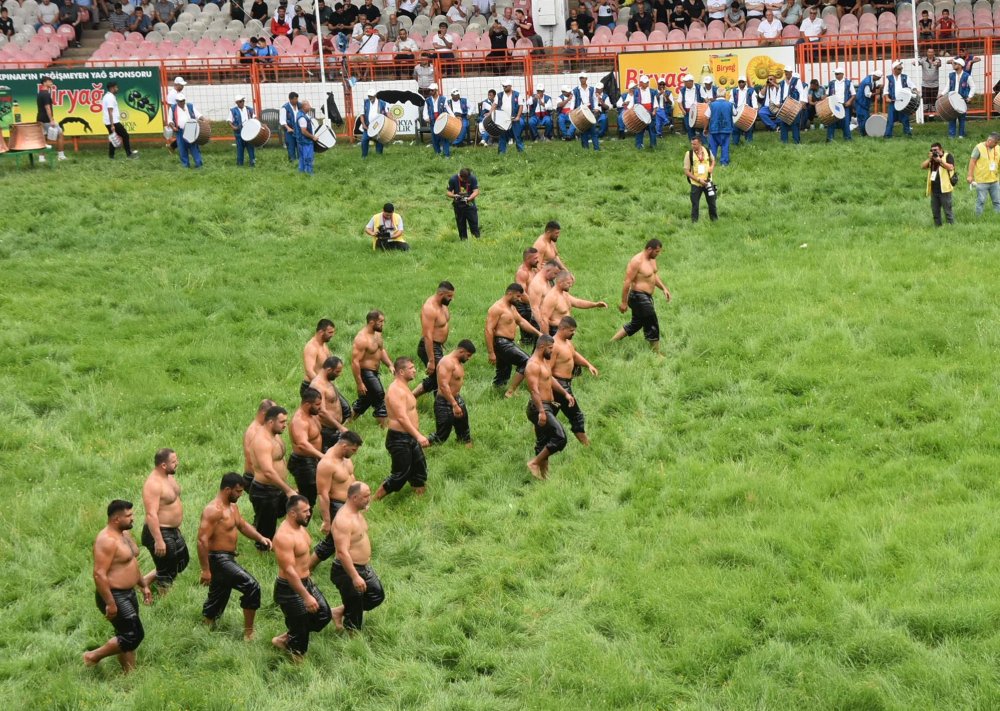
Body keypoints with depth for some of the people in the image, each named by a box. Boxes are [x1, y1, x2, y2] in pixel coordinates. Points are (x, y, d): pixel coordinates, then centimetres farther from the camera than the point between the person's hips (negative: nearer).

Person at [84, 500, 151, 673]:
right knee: (133, 635, -8)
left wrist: (144, 585, 23)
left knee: (127, 636, 13)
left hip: (128, 594, 10)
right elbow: (99, 574, -26)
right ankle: (93, 656, 6)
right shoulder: (107, 540, -23)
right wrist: (110, 603, -26)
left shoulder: (124, 533, 9)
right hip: (114, 596, -10)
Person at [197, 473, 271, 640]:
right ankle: (249, 633, -10)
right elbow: (202, 540, -23)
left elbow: (243, 525, 23)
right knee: (252, 586, -17)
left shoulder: (232, 507, 12)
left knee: (217, 602, 18)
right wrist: (205, 570, -25)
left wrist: (260, 538, 3)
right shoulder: (213, 510, -19)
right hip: (218, 559, -10)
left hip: (228, 559, 10)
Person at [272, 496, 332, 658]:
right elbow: (289, 571, -28)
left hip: (306, 582, 10)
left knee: (324, 614, 15)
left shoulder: (300, 527, 3)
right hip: (290, 589, -10)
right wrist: (306, 597, -28)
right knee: (300, 632, 2)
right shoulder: (284, 537, -27)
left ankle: (286, 639, 25)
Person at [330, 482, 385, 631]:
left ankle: (340, 612, 26)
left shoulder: (358, 512, 4)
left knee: (377, 596, 19)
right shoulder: (343, 520, -27)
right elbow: (342, 552, -31)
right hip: (348, 571, -10)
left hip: (364, 568, 10)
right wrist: (355, 577, -33)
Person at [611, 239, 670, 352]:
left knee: (636, 324, 21)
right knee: (652, 326, -2)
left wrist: (663, 288, 8)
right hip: (639, 297, -10)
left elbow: (654, 275, 23)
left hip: (646, 297, 10)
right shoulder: (637, 262, -22)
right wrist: (624, 302, -19)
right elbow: (627, 282, -21)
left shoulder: (652, 259, 7)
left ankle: (611, 343, 30)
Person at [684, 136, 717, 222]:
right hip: (696, 184, -2)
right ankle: (694, 222, 13)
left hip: (708, 182, 2)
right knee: (695, 205, 2)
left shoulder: (708, 151, -2)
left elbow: (713, 160, 20)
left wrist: (712, 167, -4)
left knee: (712, 202, 10)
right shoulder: (689, 154, -11)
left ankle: (715, 220, 25)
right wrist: (699, 180, -16)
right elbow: (686, 171, -10)